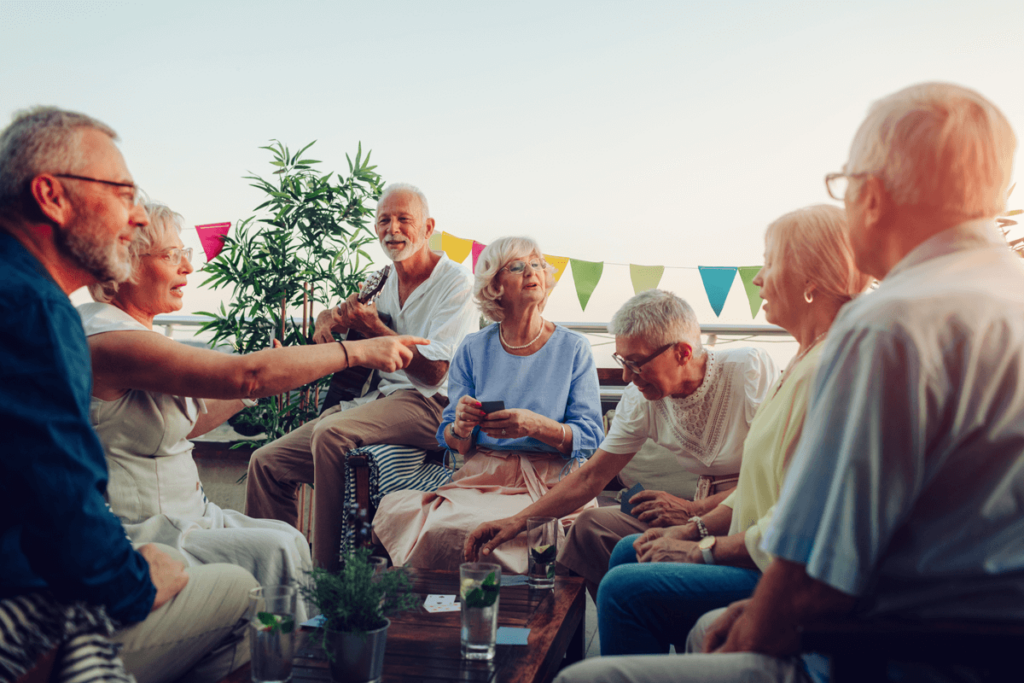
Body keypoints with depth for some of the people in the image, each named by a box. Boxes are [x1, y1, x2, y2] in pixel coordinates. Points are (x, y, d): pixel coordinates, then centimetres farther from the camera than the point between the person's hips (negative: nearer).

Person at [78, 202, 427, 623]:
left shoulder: (133, 332, 10)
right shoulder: (109, 340, -23)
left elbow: (184, 423, 16)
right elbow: (245, 374, -31)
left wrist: (269, 377, 9)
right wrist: (358, 351, -25)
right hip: (135, 535, -10)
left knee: (288, 538, 4)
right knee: (272, 552, -14)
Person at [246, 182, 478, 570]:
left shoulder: (455, 282, -4)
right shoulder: (385, 285, 17)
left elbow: (433, 372, -13)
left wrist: (374, 328, -16)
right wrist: (328, 319, 7)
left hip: (428, 406, -8)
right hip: (379, 398, 8)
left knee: (331, 432, -34)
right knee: (267, 462, -4)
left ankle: (328, 571, -24)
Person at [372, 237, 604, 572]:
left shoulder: (573, 349, 5)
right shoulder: (473, 350, 10)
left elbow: (590, 439, -1)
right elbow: (452, 443, 10)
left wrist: (536, 425, -20)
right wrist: (461, 426, -15)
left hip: (552, 479, -2)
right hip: (481, 476, 2)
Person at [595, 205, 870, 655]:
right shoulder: (807, 361, 13)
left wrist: (704, 550, -14)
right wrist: (696, 529, 9)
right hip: (761, 556, 11)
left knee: (625, 589, -19)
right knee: (629, 551, 17)